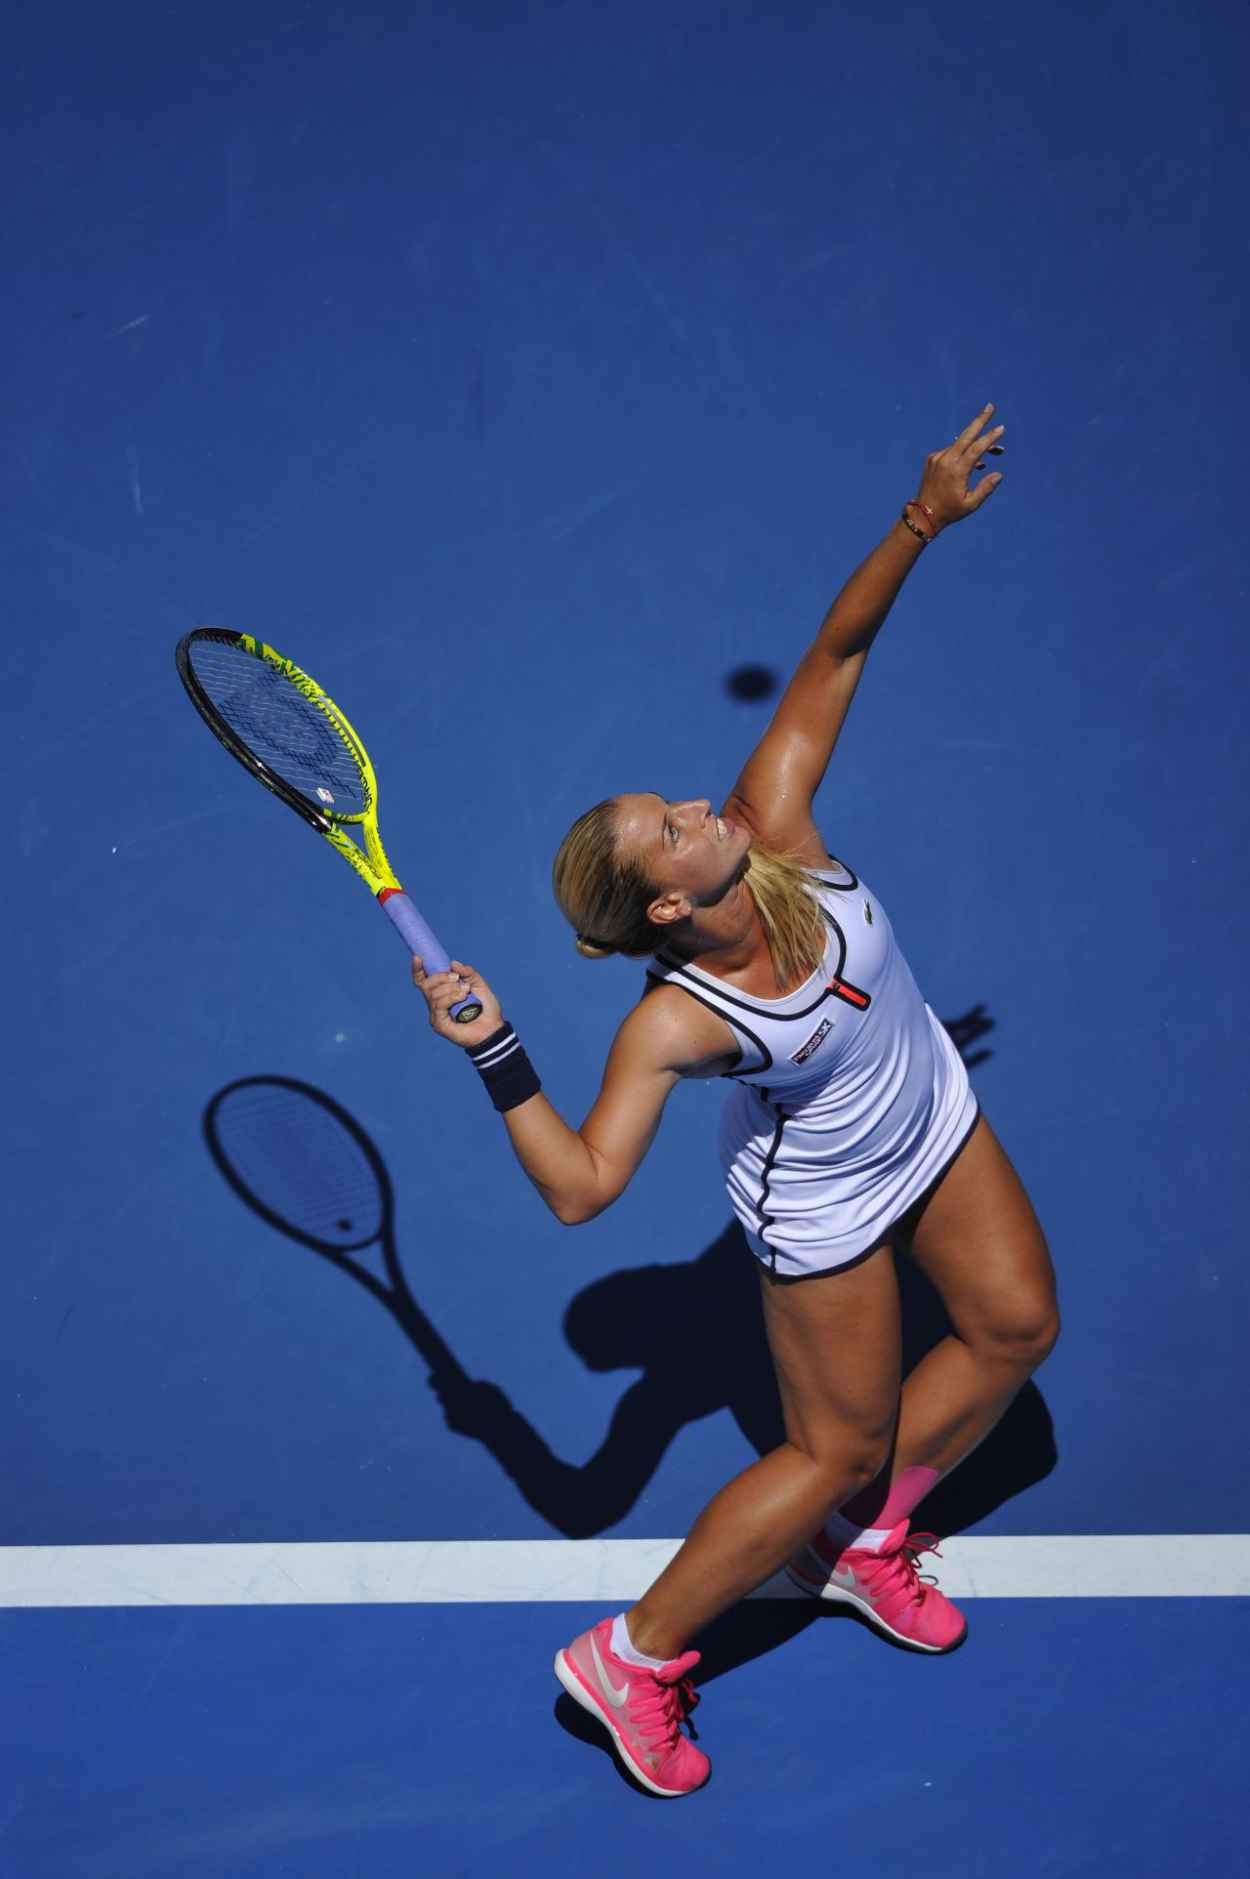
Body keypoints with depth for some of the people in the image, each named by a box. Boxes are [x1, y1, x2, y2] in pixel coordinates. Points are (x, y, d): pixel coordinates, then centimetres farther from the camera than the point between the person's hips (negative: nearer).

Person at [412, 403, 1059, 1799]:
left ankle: (863, 1543, 41)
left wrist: (922, 522, -29)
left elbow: (831, 656, -20)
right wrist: (498, 1060, -49)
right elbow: (581, 1186, -38)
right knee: (838, 1445, 5)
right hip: (825, 1205, -6)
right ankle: (631, 1659, 22)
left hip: (936, 1118, 7)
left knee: (1017, 1325, 18)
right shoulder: (675, 1022, -36)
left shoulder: (772, 832, -26)